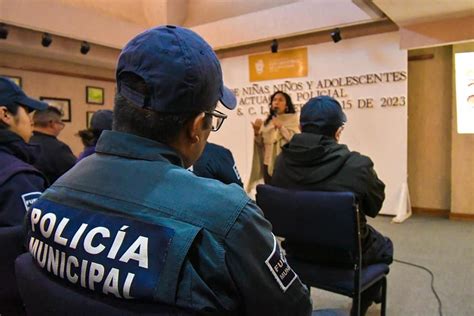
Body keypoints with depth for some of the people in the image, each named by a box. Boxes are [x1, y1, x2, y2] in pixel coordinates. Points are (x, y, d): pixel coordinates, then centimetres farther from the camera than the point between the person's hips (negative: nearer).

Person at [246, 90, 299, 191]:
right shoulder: (267, 121, 13)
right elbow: (261, 143, 12)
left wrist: (281, 127, -15)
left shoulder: (293, 119, 2)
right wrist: (256, 132, -5)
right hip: (268, 164, 4)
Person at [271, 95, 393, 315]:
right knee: (385, 247, 28)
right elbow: (374, 206, -7)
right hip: (344, 253, -4)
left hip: (298, 248, 5)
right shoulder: (357, 165, -26)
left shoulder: (282, 161, -14)